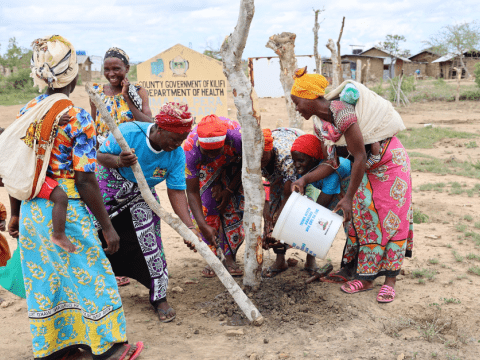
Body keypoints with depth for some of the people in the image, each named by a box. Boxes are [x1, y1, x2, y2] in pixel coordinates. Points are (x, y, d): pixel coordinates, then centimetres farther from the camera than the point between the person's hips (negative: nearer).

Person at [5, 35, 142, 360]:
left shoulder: (24, 113, 3)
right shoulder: (78, 118, -16)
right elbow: (84, 180, -18)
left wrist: (16, 214, 19)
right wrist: (107, 226, -11)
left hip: (31, 211, 6)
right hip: (67, 212, -6)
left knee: (43, 279, 17)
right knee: (89, 277, 9)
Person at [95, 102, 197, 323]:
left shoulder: (176, 155, -20)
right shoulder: (128, 132, -30)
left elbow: (176, 190, -19)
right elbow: (101, 156, -18)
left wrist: (188, 226, -28)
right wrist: (119, 161, -42)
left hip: (141, 197, 1)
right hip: (109, 187, -1)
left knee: (150, 244, -9)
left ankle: (159, 299, 5)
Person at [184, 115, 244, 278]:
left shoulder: (238, 136, -42)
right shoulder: (190, 151, -40)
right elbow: (192, 192, -32)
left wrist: (230, 190, -13)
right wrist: (202, 226, -40)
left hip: (234, 164, 0)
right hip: (206, 168, 0)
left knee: (235, 208, -8)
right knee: (206, 208, -11)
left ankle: (230, 258, 5)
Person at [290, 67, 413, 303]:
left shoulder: (341, 113, -30)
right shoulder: (320, 126, -3)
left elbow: (359, 157, -29)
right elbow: (332, 163, 0)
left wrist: (348, 198, -26)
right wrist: (304, 179, -13)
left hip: (390, 162, -8)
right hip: (366, 169, 8)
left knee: (390, 219, -4)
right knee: (362, 217, 4)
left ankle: (390, 281, 2)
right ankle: (365, 277, 12)